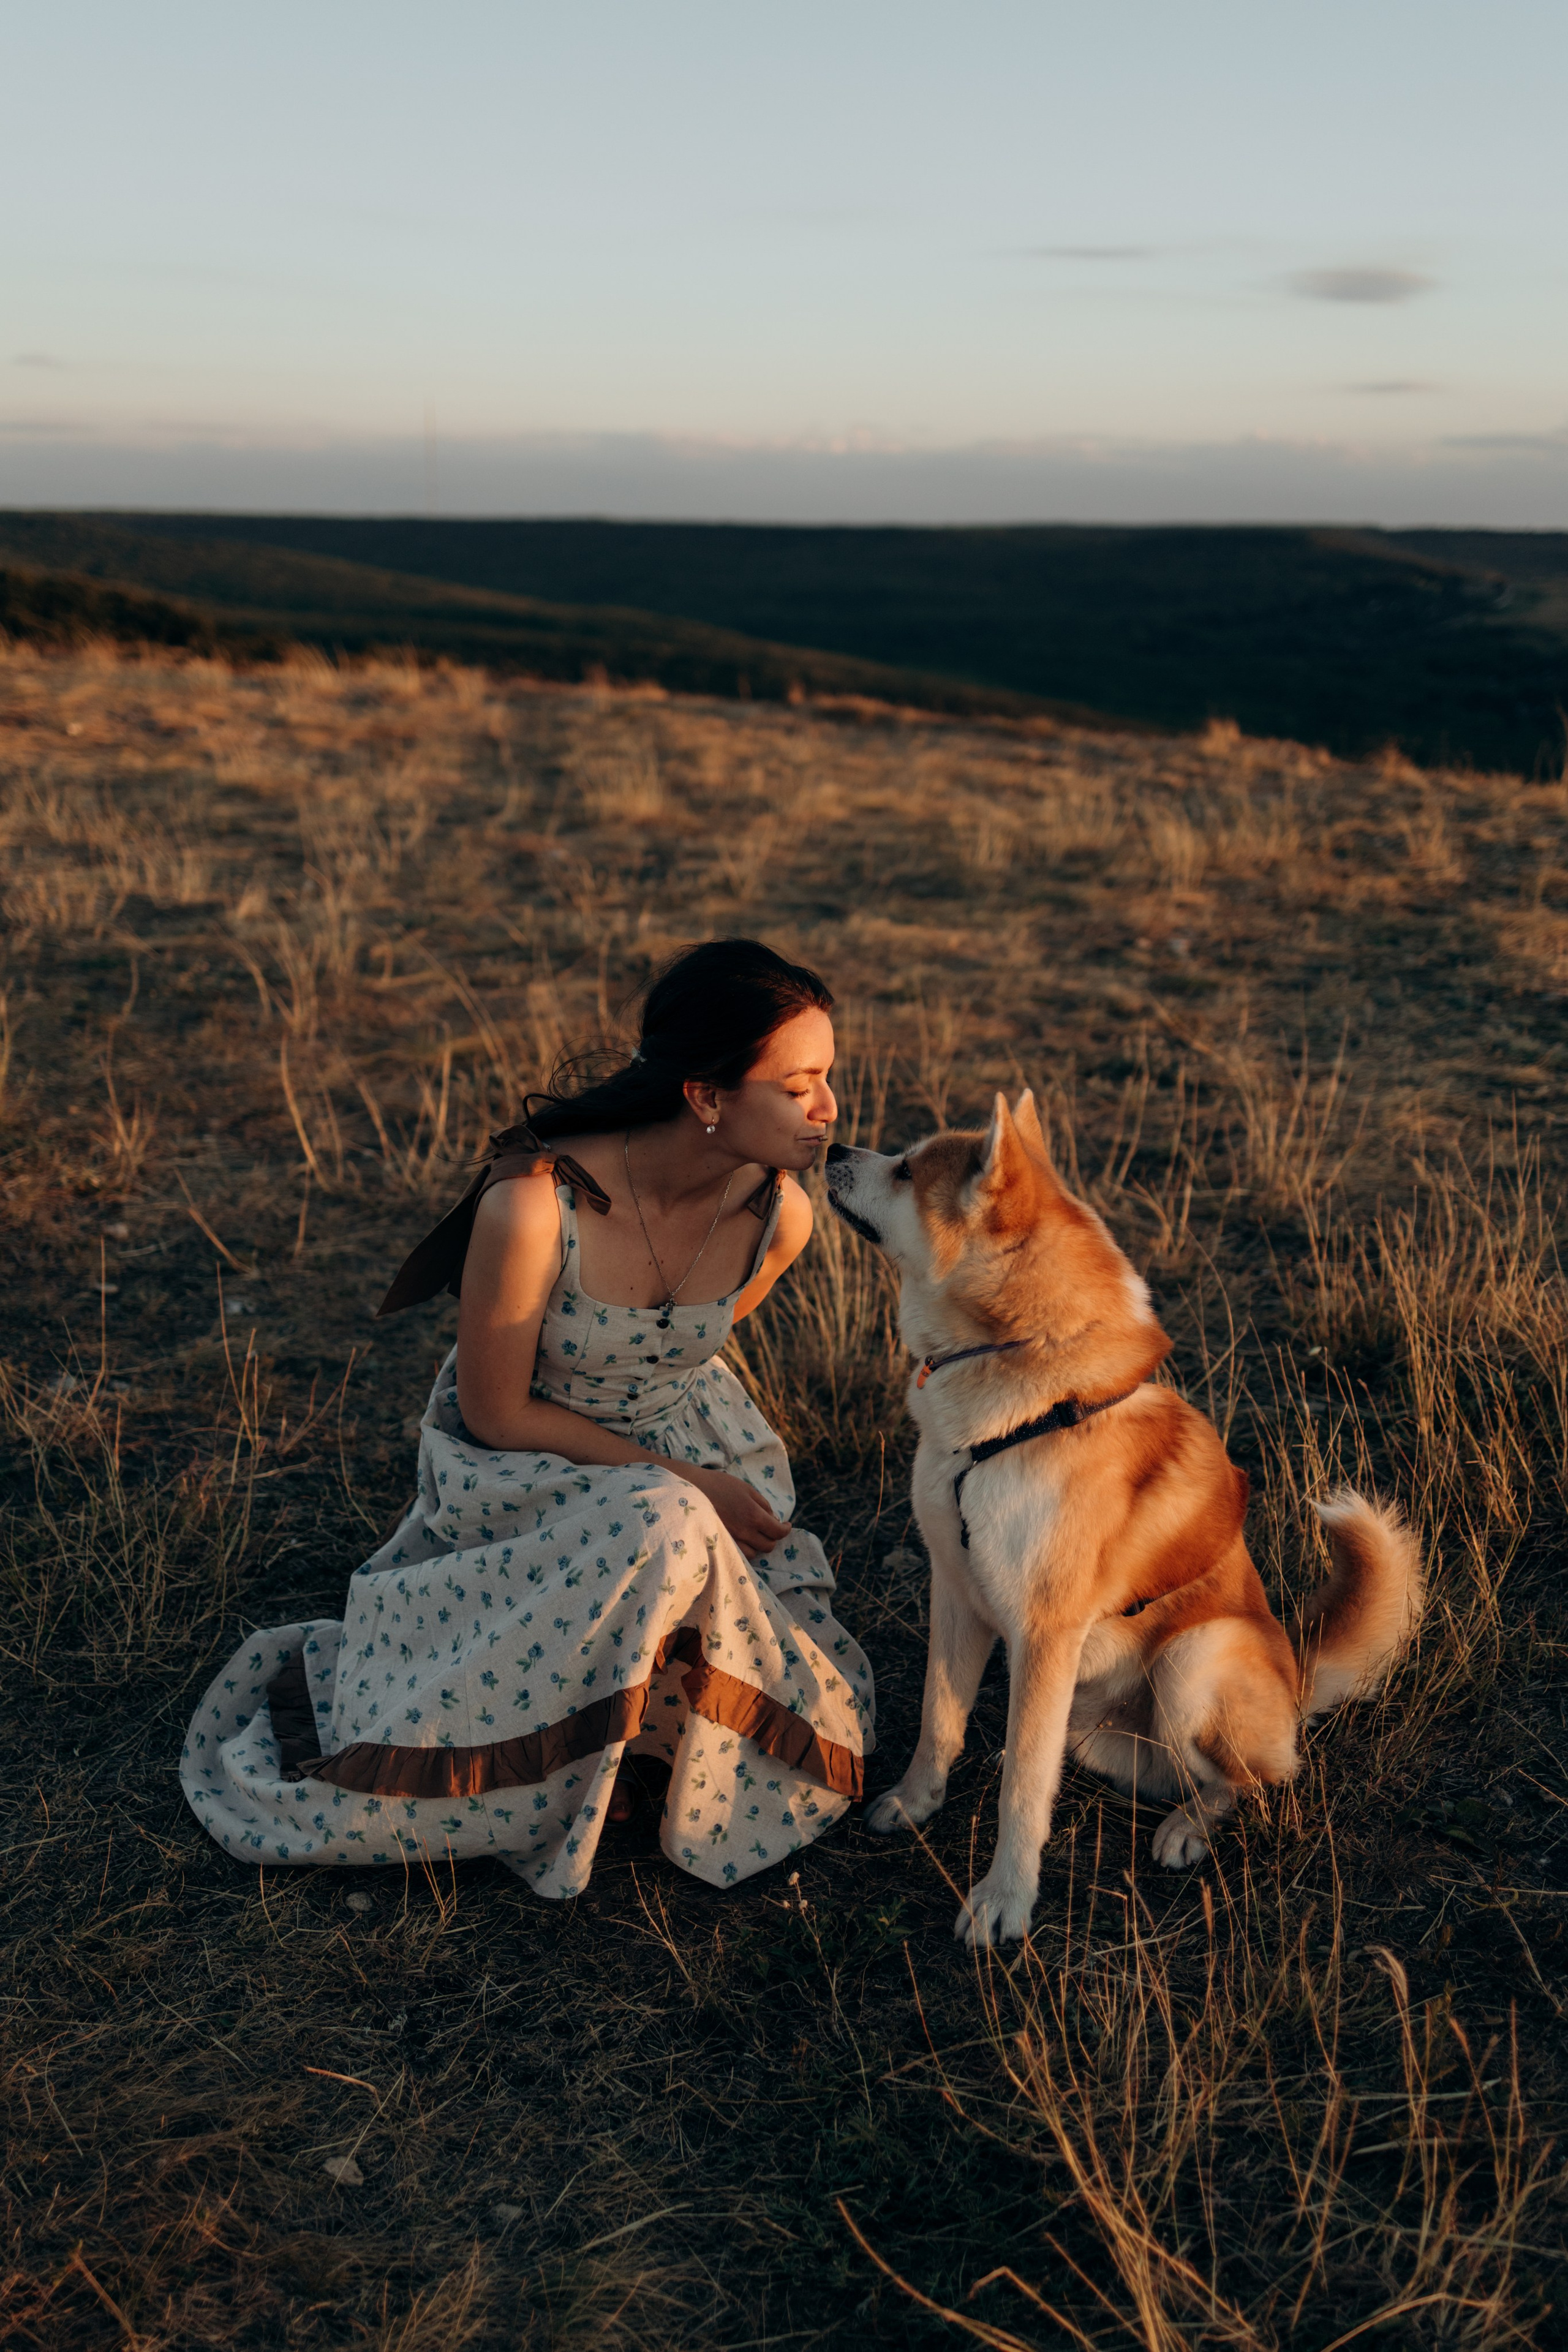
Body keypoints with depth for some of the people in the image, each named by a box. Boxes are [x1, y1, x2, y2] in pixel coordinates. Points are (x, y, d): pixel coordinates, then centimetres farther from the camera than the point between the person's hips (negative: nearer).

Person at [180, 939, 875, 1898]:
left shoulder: (781, 1216, -17)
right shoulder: (534, 1205, -33)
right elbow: (497, 1415, -21)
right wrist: (683, 1486, -21)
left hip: (690, 1460, 4)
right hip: (520, 1458, -4)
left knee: (816, 1739, -5)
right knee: (662, 1536, -38)